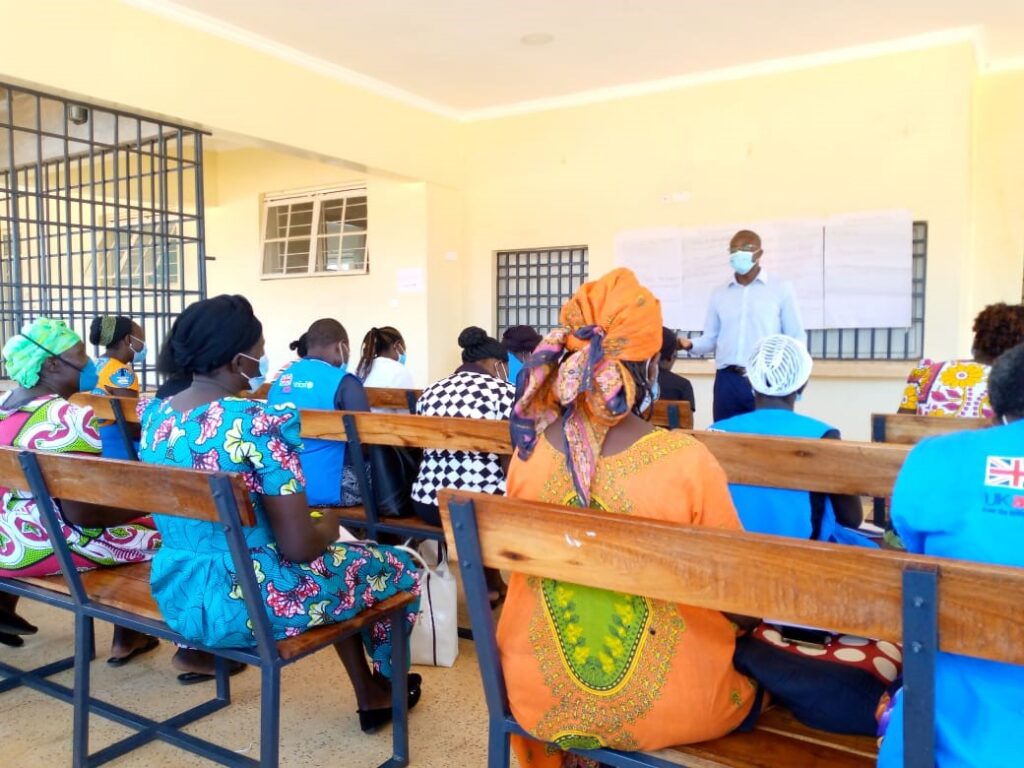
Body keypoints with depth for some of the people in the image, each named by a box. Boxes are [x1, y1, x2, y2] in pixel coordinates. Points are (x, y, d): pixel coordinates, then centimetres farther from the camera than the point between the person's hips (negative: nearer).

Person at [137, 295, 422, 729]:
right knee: (396, 566, 15)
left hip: (175, 596, 8)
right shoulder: (261, 423, -24)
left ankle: (368, 692, 40)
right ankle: (388, 684, 40)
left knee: (339, 558, 29)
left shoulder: (153, 414, 0)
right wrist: (329, 526, 0)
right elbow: (299, 547, -22)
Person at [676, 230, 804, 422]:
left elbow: (796, 339, 3)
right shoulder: (719, 295, 13)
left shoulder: (781, 289, 4)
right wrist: (690, 345, -9)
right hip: (728, 381, 3)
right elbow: (711, 339, 12)